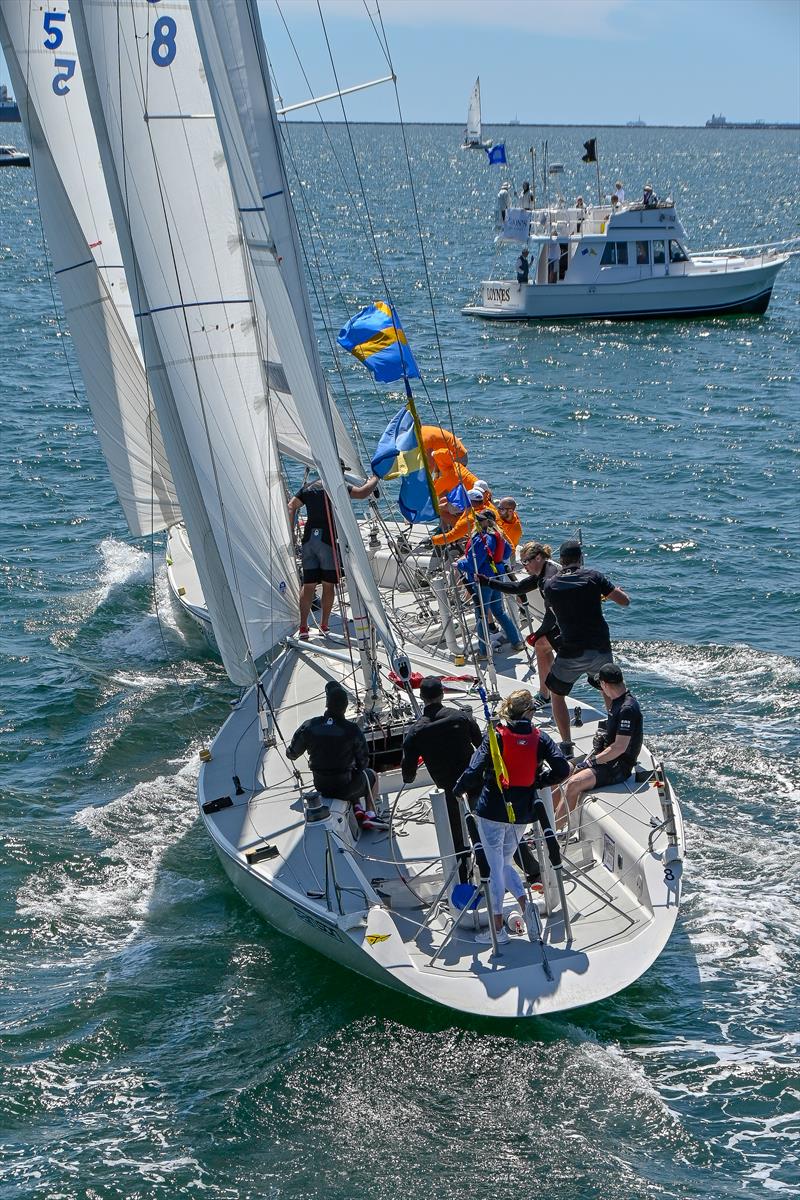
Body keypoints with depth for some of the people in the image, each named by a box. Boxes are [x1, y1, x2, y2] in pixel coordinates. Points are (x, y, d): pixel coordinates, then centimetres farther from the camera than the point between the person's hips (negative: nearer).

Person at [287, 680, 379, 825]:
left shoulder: (309, 726, -14)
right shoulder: (352, 730, -21)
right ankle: (370, 815, 23)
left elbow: (292, 754, -1)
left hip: (321, 786, 4)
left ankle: (357, 808, 28)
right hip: (345, 788, -4)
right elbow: (363, 762, -10)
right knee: (371, 775, 29)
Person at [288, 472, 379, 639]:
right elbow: (362, 493, -12)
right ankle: (324, 626, 12)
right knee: (328, 585, 7)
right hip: (328, 540, -5)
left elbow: (291, 506, 12)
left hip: (308, 539, 5)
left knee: (308, 585, 7)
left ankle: (303, 627, 4)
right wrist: (374, 480, 7)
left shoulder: (308, 487, 14)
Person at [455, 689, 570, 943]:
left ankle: (498, 928, 10)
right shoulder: (540, 738, -3)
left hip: (492, 810, -3)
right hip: (522, 813, 3)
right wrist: (538, 781, 7)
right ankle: (526, 906, 3)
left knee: (495, 868, 6)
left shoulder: (495, 736, -11)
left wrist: (459, 789, 3)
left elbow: (474, 773, -16)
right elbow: (562, 770, -10)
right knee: (504, 863, 22)